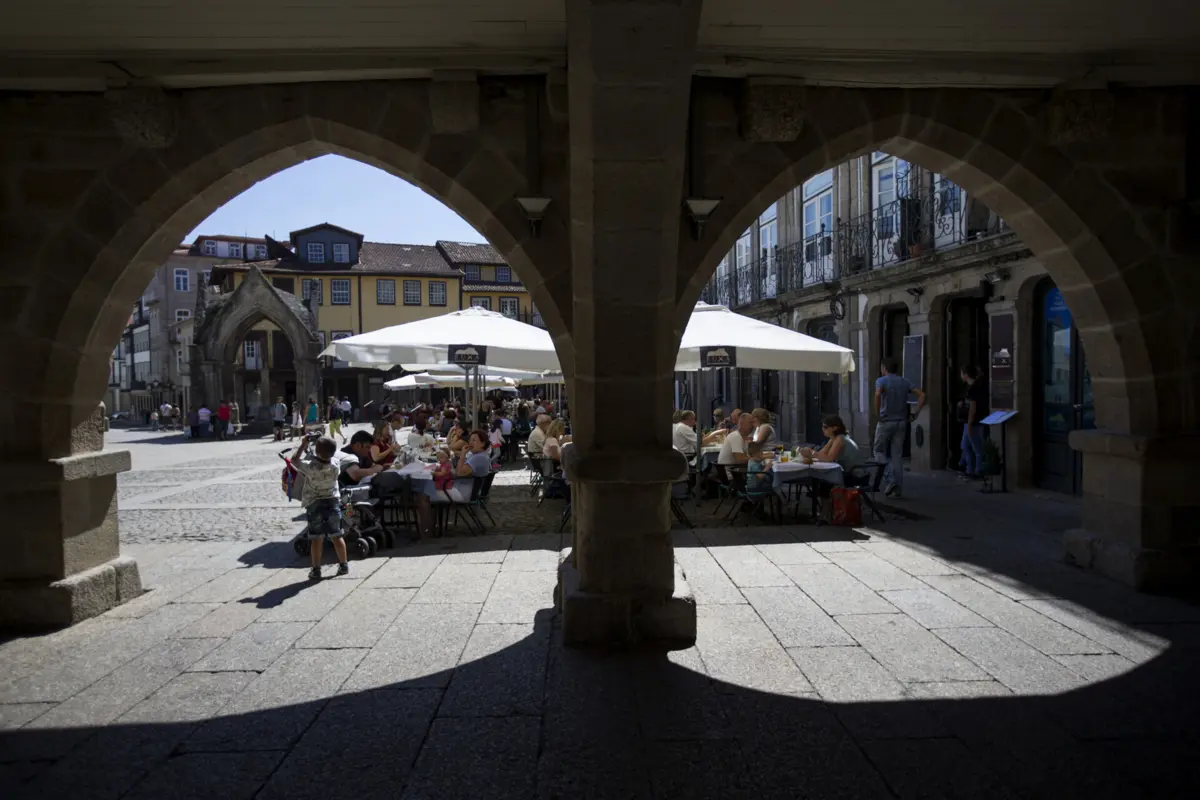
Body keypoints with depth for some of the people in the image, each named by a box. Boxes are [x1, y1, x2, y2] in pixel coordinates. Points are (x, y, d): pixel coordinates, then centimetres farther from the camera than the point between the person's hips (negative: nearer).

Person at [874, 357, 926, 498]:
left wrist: (877, 414, -17)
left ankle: (889, 479, -5)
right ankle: (897, 488, 8)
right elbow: (922, 395, 2)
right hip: (901, 422, 4)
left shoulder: (881, 380, -4)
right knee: (897, 455, 8)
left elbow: (878, 394, -26)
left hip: (885, 422, -4)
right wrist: (915, 413, 4)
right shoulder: (905, 381, 10)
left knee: (880, 451, 11)